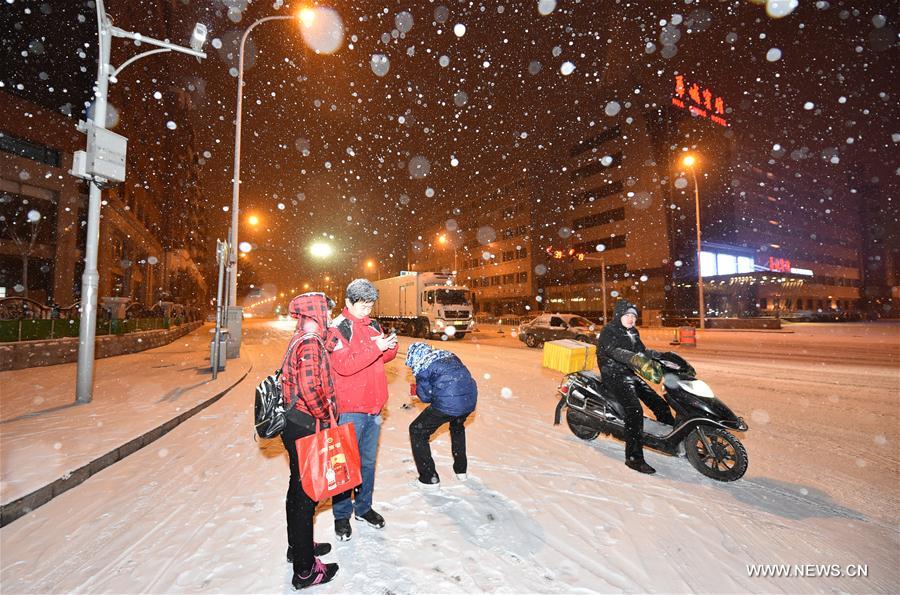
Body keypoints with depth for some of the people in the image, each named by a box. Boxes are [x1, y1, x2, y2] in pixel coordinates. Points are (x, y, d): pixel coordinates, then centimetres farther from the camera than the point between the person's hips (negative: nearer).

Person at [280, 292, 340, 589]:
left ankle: (298, 545, 43)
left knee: (298, 489, 23)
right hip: (306, 428, -10)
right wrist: (325, 417, -16)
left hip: (295, 426, 10)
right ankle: (305, 570, 19)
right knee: (306, 495, 3)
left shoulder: (301, 339, 10)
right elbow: (310, 389, -30)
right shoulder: (310, 344, -21)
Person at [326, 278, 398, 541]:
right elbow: (344, 365, -22)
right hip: (349, 408, -6)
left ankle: (363, 507, 35)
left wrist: (391, 347, -6)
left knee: (368, 460, 18)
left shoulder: (373, 324, 9)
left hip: (373, 406, 6)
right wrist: (375, 347, -27)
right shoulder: (337, 328, -11)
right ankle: (342, 515, 25)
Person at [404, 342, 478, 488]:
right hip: (470, 401, 7)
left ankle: (429, 478, 18)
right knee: (457, 427, 38)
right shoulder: (449, 355, 18)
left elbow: (425, 396, -1)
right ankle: (461, 470, 45)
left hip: (447, 405, -7)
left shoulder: (421, 366, -1)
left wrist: (418, 389, 20)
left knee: (417, 431, 14)